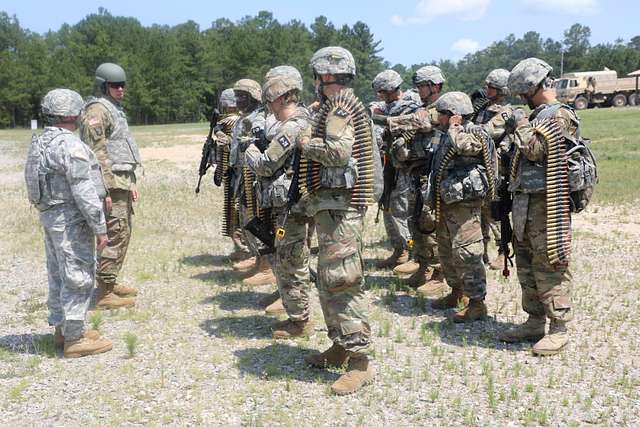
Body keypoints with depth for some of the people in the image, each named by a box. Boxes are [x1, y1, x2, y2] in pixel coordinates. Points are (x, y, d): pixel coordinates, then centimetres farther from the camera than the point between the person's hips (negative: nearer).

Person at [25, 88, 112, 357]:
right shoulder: (70, 145, -20)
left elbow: (45, 184, 13)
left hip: (49, 215, 10)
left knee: (59, 275, 18)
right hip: (72, 220, -10)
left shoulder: (39, 143, 9)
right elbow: (84, 192, -22)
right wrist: (100, 228, -18)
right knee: (78, 277, -2)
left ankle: (62, 329, 29)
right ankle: (75, 340, 4)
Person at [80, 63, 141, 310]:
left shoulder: (116, 109, 18)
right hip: (111, 183, -10)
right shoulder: (97, 111, -12)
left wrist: (132, 183, 22)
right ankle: (104, 294, -6)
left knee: (123, 234, 15)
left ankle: (111, 283, 25)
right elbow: (96, 153, -19)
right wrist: (105, 191, -23)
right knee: (114, 235, -10)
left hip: (123, 181, 10)